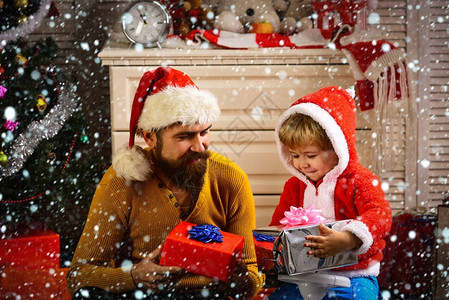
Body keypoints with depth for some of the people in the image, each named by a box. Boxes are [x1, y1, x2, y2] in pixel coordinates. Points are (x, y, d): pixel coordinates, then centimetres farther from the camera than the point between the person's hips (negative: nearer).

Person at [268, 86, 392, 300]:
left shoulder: (360, 180, -5)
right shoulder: (294, 186, 12)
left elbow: (380, 215, -22)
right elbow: (277, 227, 17)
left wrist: (347, 240, -40)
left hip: (352, 277, -4)